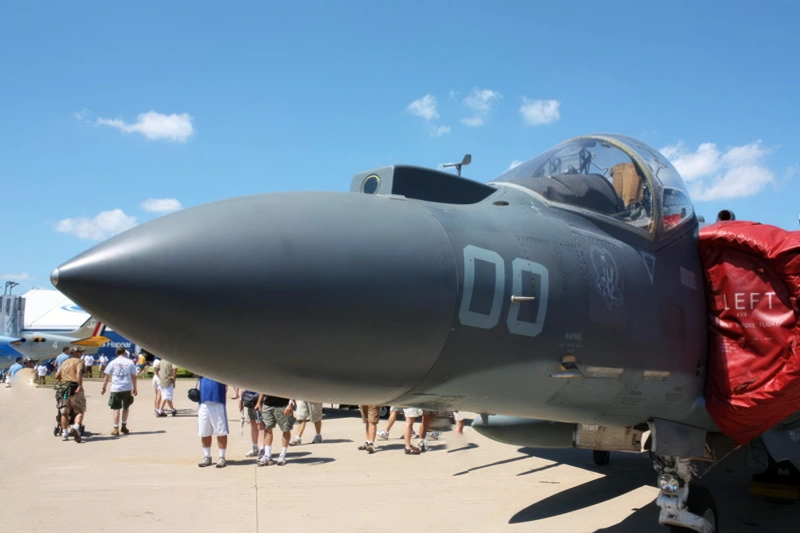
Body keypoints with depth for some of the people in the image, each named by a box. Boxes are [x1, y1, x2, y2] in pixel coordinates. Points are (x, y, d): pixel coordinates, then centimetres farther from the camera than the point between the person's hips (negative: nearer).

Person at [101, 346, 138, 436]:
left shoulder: (112, 363, 1)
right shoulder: (130, 362, 3)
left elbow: (107, 377, 1)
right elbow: (133, 377, 4)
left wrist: (104, 388, 10)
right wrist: (134, 389, 10)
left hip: (116, 389, -1)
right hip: (127, 389, 1)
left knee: (116, 409, 2)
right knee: (126, 408, 18)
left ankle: (116, 429, -3)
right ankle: (124, 427, 25)